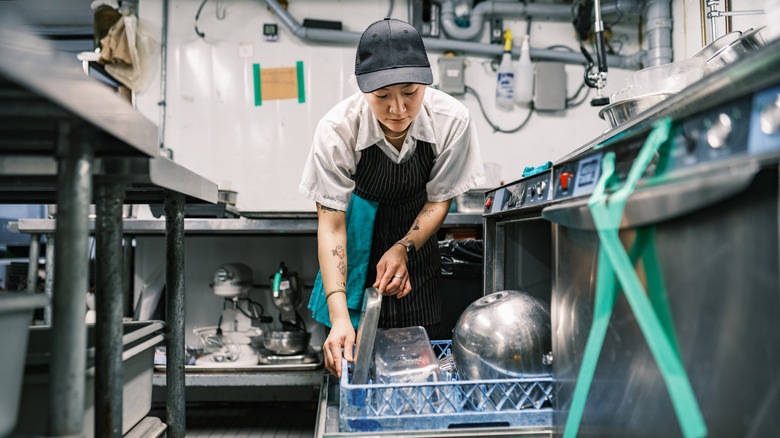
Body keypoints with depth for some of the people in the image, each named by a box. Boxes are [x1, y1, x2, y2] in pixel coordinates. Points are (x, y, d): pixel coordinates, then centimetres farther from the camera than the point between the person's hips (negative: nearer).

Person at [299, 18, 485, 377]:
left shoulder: (452, 120, -25)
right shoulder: (337, 130, -29)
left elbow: (439, 199, -10)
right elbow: (331, 224, -27)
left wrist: (403, 249, -26)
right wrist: (339, 316, -36)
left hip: (415, 230, 2)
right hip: (359, 230, -1)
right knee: (353, 357, -4)